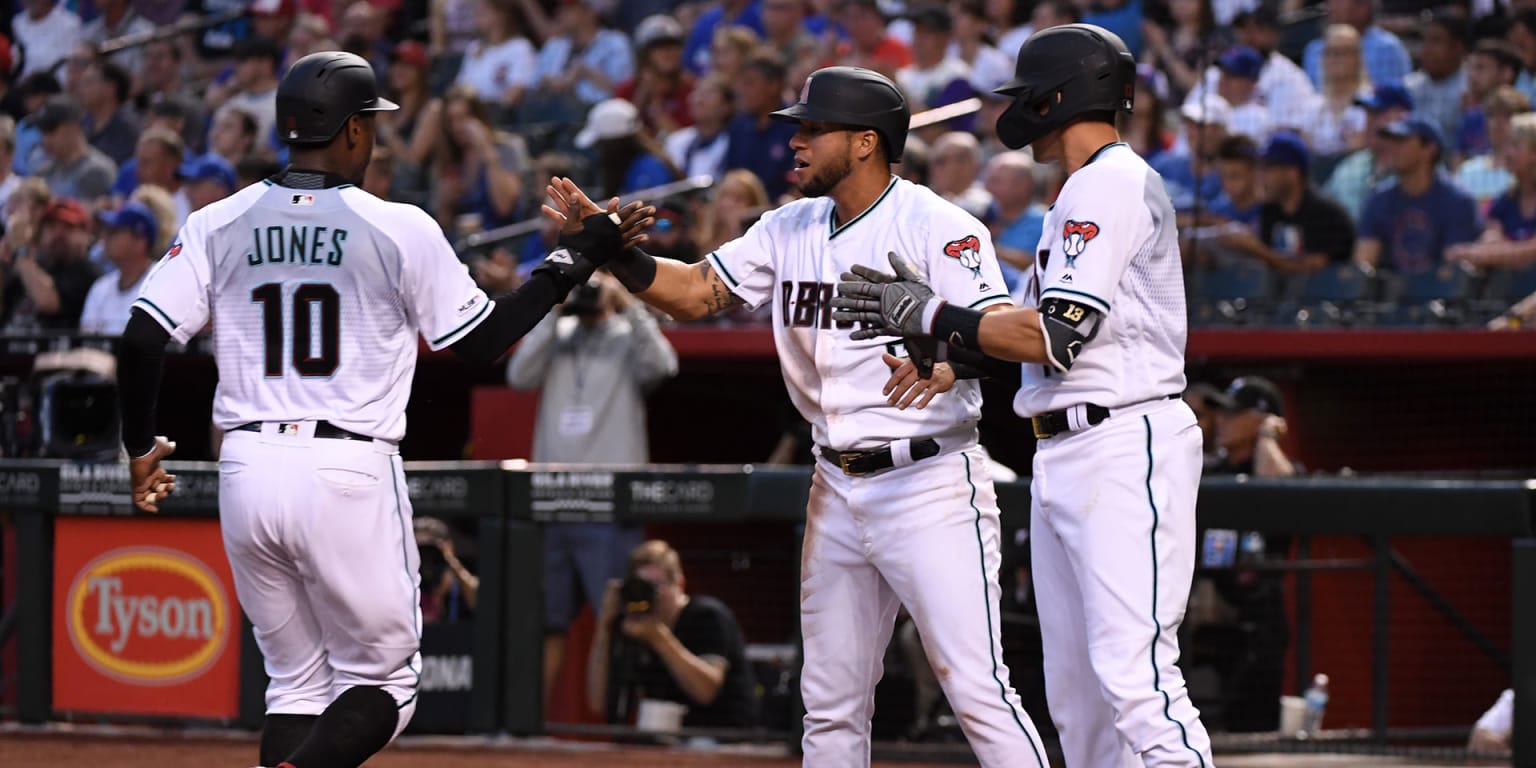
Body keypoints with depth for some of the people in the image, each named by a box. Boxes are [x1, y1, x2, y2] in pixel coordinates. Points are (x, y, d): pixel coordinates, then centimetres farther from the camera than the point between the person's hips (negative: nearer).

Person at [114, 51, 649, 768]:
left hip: (246, 469, 4)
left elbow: (141, 340, -2)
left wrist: (140, 447, 14)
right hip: (348, 475, -4)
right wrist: (581, 254, 12)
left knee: (297, 684, 16)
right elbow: (485, 339, 3)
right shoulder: (398, 230, -5)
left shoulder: (218, 224, 3)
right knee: (380, 681, 6)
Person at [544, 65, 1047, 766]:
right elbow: (695, 292, 8)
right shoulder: (792, 230, 10)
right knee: (830, 705, 12)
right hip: (837, 490, 7)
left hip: (931, 481, -7)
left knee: (977, 691, -13)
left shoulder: (937, 228, -12)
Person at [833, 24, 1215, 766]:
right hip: (1063, 456, 11)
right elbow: (1046, 340, 19)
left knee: (1133, 673, -19)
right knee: (1074, 690, 9)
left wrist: (930, 316, -11)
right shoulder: (1082, 193, 23)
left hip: (1125, 450, -11)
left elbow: (1056, 337, -18)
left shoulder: (1111, 183, -9)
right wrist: (928, 327, 9)